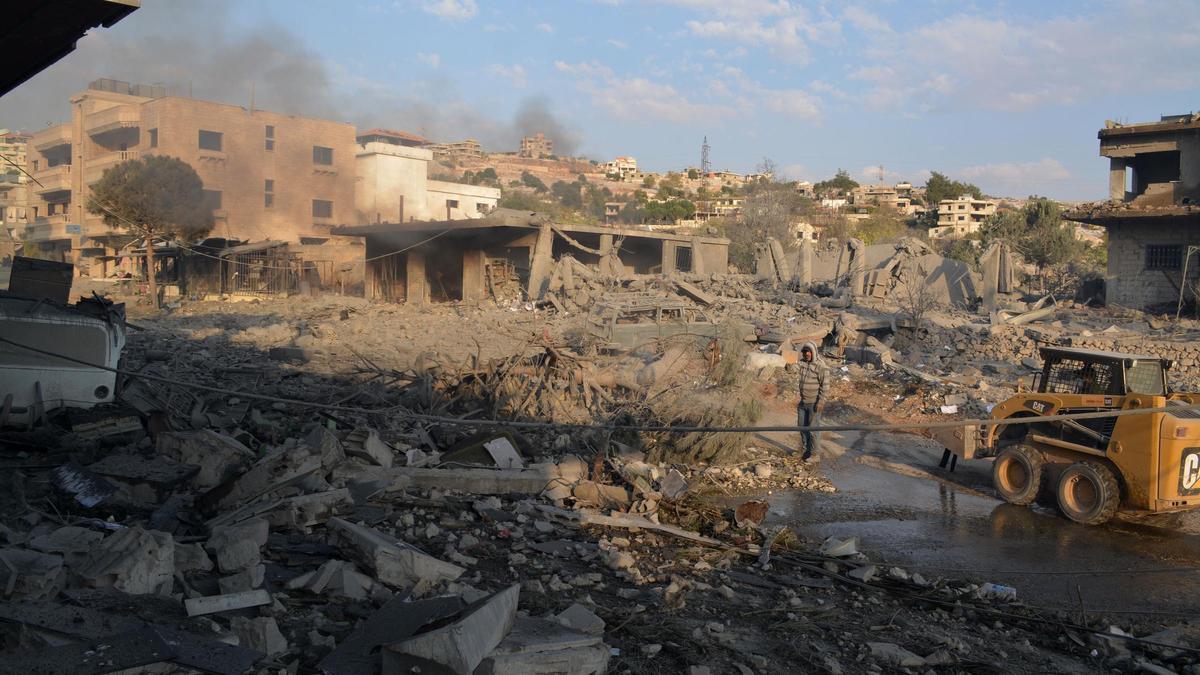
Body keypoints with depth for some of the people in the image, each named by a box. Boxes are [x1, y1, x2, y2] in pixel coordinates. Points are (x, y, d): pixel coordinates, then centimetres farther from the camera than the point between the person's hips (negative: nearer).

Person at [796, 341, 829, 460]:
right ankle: (806, 448, 28)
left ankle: (814, 452, 12)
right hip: (803, 401, 7)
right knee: (802, 425, 13)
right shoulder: (802, 363, 5)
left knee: (813, 427, -1)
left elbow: (825, 385, -16)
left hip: (814, 403, -7)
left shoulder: (820, 366, -16)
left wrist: (821, 402, -18)